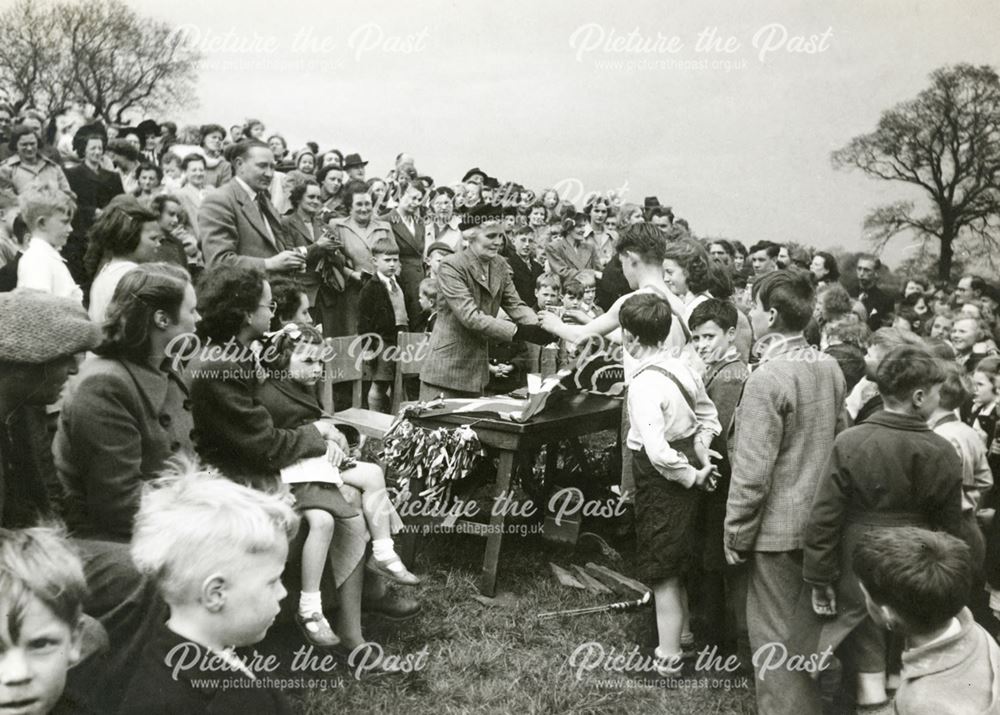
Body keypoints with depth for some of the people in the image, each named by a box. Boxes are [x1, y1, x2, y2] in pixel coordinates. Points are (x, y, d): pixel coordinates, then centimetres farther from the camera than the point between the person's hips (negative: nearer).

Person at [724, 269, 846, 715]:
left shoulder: (767, 377, -22)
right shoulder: (829, 367, 2)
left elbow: (753, 472, -21)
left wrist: (736, 535, -11)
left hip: (779, 527, -8)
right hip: (821, 522, 8)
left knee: (775, 636, 5)